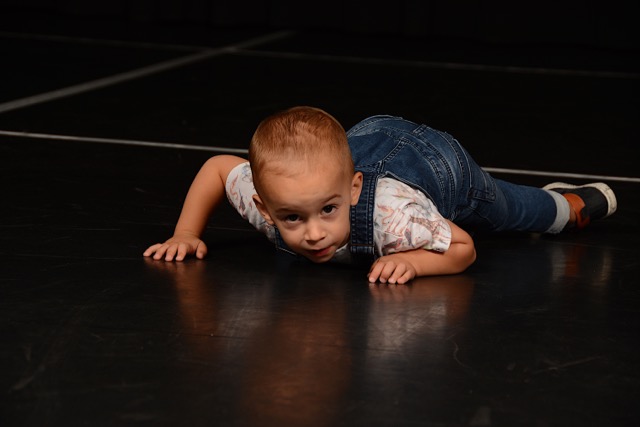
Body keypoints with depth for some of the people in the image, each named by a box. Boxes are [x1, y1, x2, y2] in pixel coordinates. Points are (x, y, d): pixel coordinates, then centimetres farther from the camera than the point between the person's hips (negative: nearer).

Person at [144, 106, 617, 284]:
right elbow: (217, 166, -17)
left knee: (525, 213, 26)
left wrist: (412, 262, -46)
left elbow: (464, 248, -31)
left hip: (442, 165, -3)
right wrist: (186, 235, -20)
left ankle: (575, 203, 57)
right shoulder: (261, 200, -39)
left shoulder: (394, 214, -49)